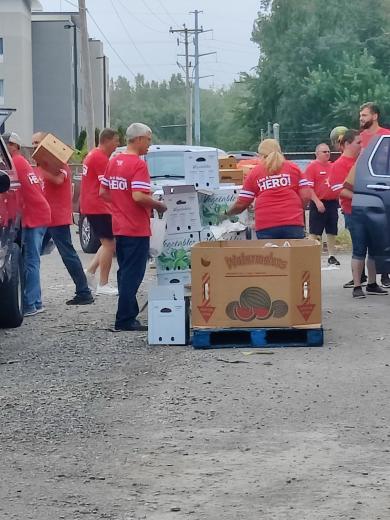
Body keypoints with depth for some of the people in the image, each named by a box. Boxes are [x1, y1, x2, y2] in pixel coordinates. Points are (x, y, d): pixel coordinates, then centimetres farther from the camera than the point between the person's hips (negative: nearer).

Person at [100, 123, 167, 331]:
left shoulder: (113, 161, 9)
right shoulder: (138, 164, -16)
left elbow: (103, 192, 13)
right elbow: (138, 196, -24)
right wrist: (159, 205, -10)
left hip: (119, 226, 8)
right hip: (136, 228, -8)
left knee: (125, 273, 15)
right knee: (132, 275, -3)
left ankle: (128, 315, 20)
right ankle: (125, 320, -2)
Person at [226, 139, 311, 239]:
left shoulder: (254, 172, 9)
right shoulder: (293, 168, 11)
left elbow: (241, 204, 9)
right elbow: (306, 195, 2)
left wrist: (227, 213, 27)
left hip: (265, 226, 0)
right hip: (293, 223, 0)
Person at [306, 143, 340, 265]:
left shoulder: (332, 166, 13)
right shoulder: (312, 166, -6)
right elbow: (308, 187, -12)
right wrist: (317, 202, -19)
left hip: (333, 203, 6)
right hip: (319, 203, -6)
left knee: (332, 232, 11)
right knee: (315, 232, -5)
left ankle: (332, 256, 19)